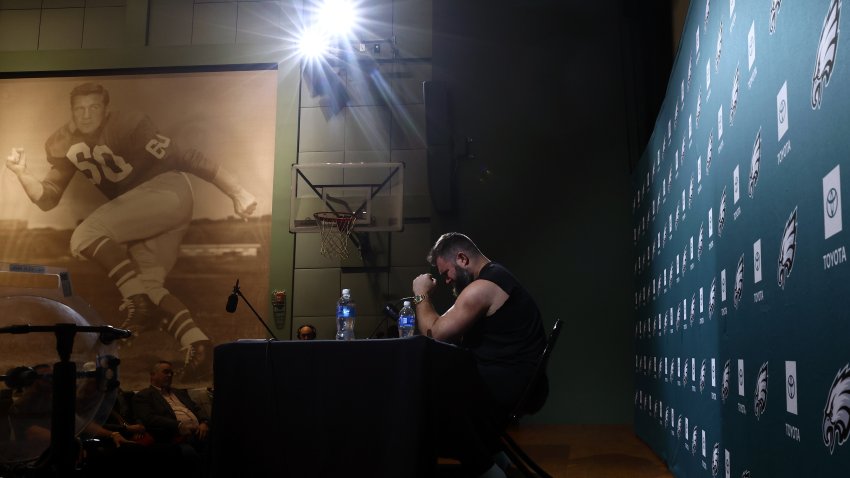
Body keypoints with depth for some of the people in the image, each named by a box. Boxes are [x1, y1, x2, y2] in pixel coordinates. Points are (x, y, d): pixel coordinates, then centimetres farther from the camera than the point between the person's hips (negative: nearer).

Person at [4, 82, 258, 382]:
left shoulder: (127, 126, -12)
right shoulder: (64, 146, 9)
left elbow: (185, 158, -17)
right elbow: (47, 199, 9)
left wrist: (236, 192, -22)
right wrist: (22, 173, -12)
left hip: (167, 192, -7)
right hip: (140, 214, 8)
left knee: (85, 235, -20)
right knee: (148, 283, -8)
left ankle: (139, 302, -24)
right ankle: (196, 344, -16)